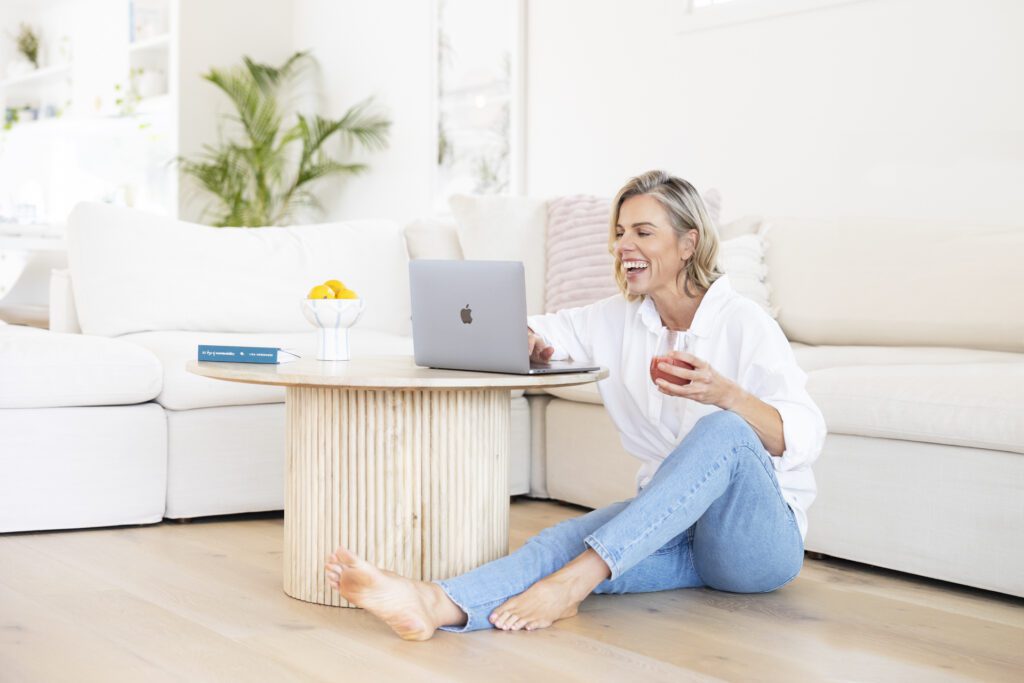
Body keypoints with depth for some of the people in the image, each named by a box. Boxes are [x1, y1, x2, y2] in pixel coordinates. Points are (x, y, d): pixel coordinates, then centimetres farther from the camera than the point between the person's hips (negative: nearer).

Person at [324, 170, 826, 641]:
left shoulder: (743, 323, -8)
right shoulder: (616, 321, 9)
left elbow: (804, 436, -18)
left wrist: (723, 392, -37)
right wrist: (529, 342, -8)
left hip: (761, 536, -4)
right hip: (672, 528, 4)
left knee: (721, 429, -35)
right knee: (568, 537, -26)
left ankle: (571, 582, -44)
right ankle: (436, 605, -55)